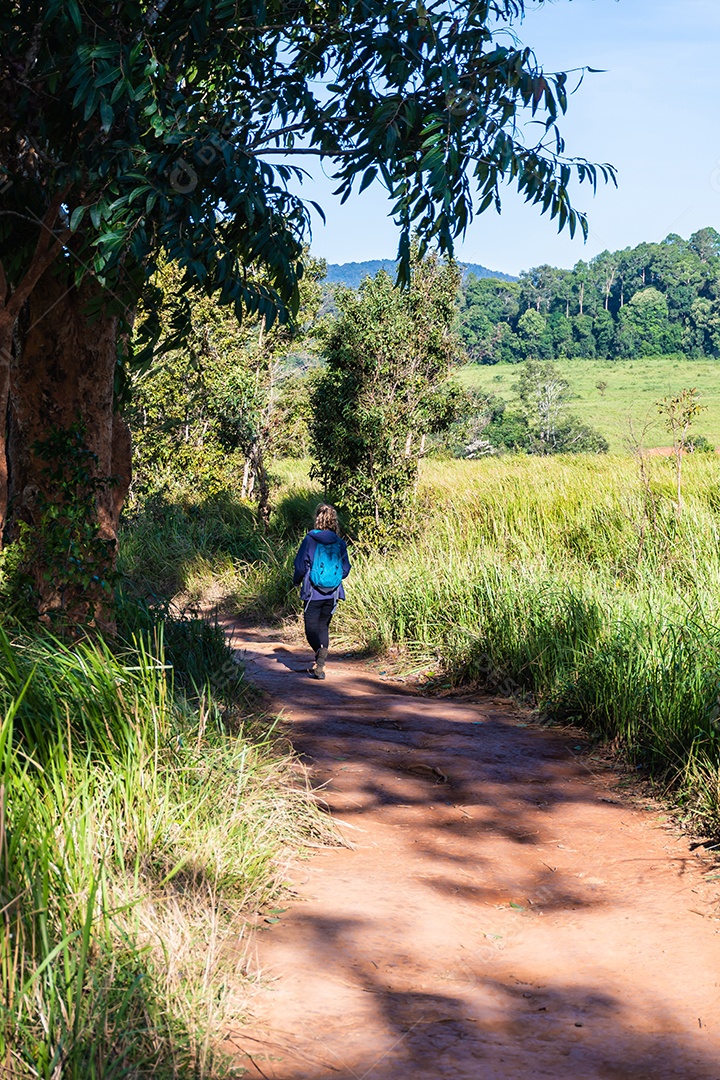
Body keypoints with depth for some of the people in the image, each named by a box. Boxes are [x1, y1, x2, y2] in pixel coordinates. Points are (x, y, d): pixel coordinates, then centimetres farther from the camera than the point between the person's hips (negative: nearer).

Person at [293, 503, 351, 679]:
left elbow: (300, 565, -6)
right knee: (323, 626, 16)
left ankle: (320, 650, -31)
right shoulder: (340, 543, -1)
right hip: (333, 594, 3)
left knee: (311, 628, 1)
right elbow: (345, 569, 6)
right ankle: (319, 666, 12)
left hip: (313, 593, -3)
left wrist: (297, 581, 14)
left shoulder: (310, 540, -10)